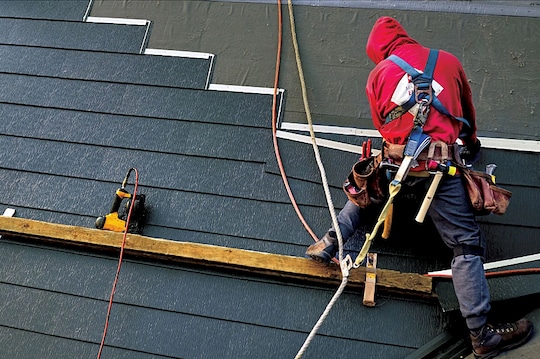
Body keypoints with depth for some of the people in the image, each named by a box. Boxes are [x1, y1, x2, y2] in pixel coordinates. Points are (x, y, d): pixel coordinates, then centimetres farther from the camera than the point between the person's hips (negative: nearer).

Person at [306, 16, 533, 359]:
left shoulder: (378, 74, 11)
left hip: (395, 162, 2)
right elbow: (468, 110, 26)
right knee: (467, 244, 4)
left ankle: (329, 243, 29)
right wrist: (471, 140, 44)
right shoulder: (448, 61, 11)